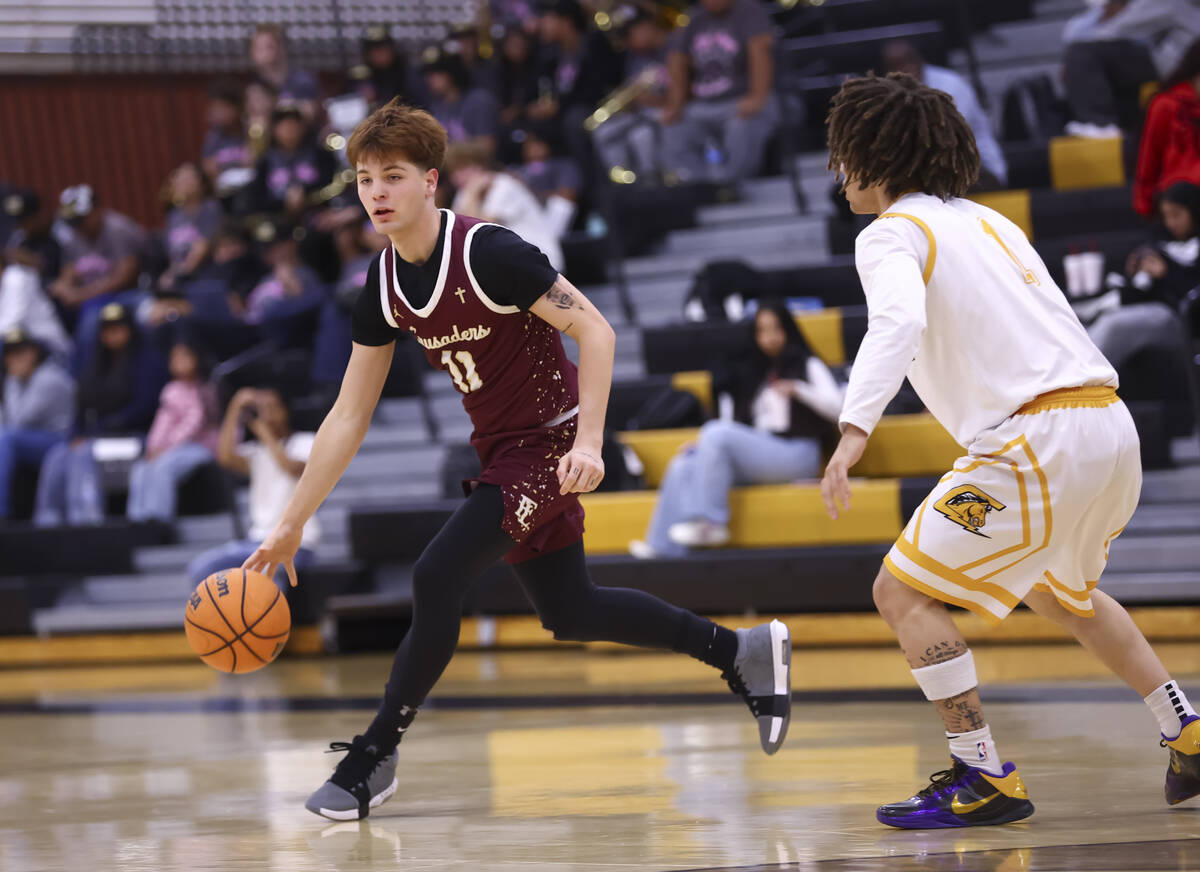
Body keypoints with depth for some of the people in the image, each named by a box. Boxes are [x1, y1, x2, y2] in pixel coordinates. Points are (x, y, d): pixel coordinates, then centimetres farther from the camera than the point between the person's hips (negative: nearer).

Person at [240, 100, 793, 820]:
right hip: (501, 450, 8)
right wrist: (292, 524, 3)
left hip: (550, 444, -8)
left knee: (437, 578, -18)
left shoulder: (487, 253, -23)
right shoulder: (384, 286, -1)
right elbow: (350, 417, 5)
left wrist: (588, 443, -29)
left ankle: (375, 757, -5)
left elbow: (595, 331, -21)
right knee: (568, 611, 16)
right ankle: (744, 653, 32)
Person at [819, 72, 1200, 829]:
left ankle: (985, 780, -7)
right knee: (1060, 591, 32)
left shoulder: (892, 234, -2)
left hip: (1041, 439, -9)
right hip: (1112, 425, 9)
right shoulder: (985, 220, 24)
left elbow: (899, 320, -23)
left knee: (904, 591, -2)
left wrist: (854, 431, -33)